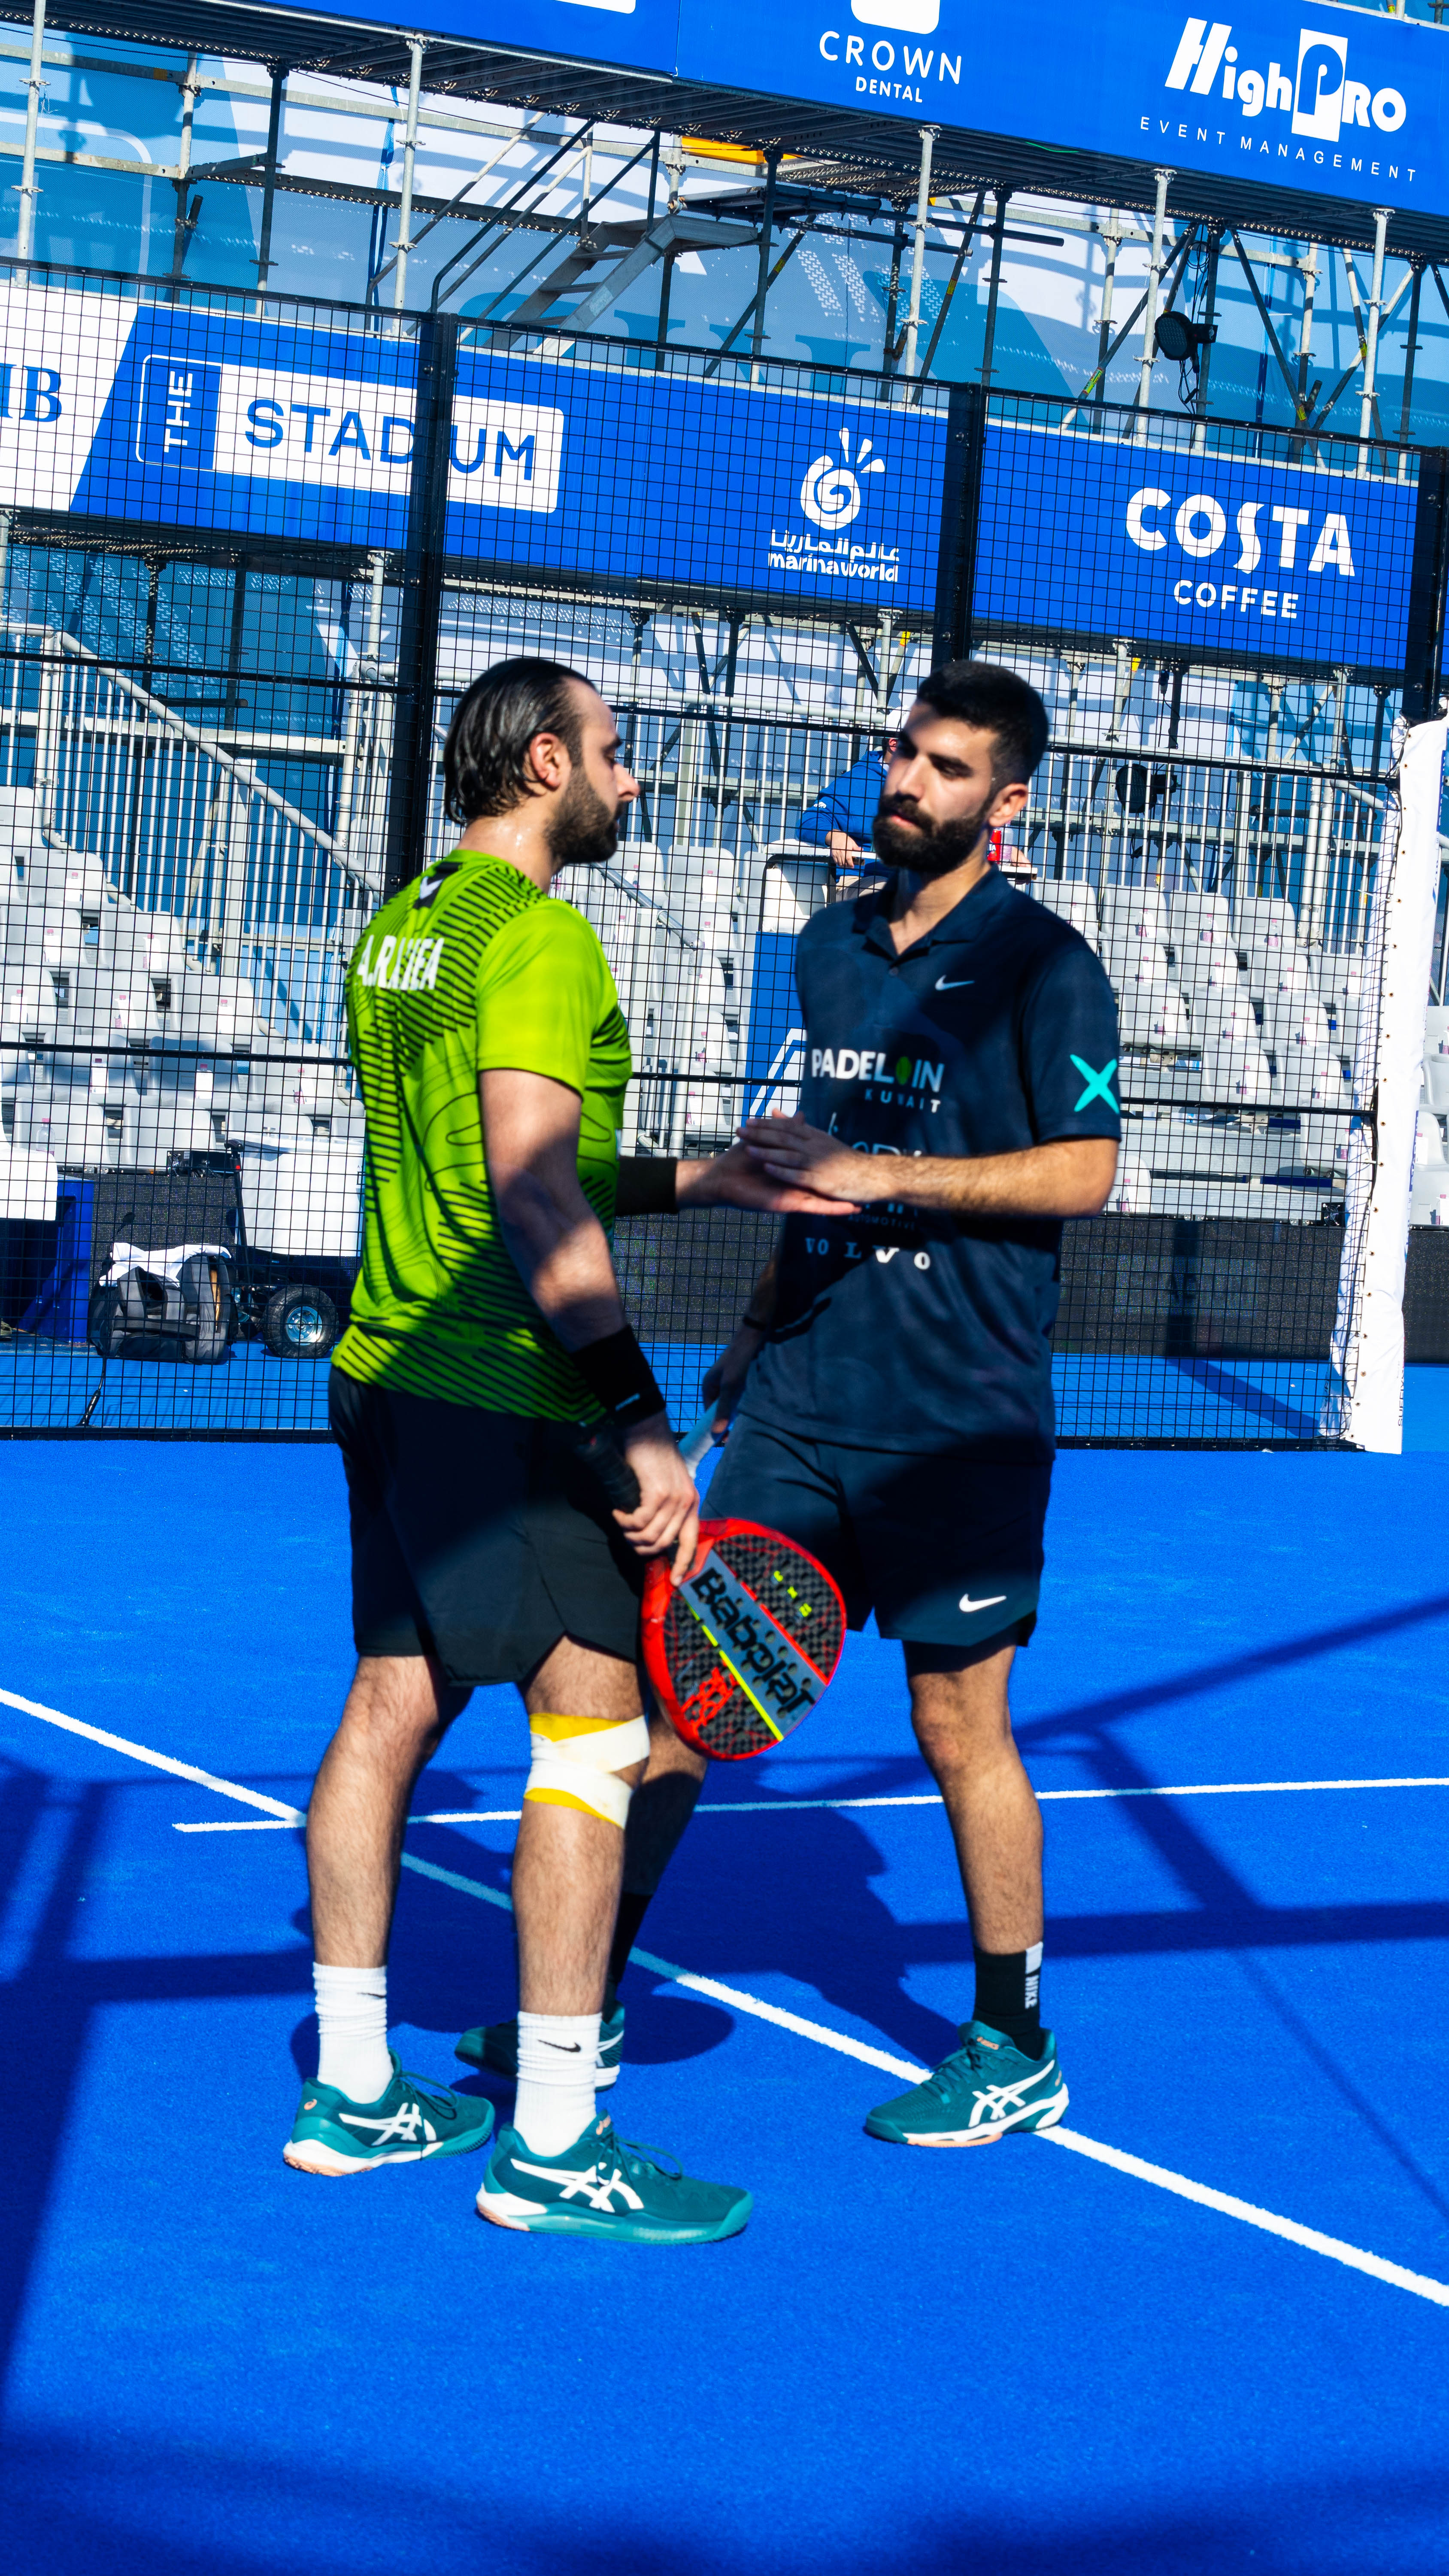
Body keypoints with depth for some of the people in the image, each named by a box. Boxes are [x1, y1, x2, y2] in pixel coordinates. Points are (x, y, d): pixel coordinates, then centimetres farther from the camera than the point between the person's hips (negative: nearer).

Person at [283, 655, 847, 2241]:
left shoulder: (400, 928, 15)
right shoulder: (536, 934, -14)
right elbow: (534, 1200, -23)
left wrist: (697, 1180, 19)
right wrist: (639, 1420, -23)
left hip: (384, 1374, 10)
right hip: (504, 1399, -10)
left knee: (392, 1708, 13)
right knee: (598, 1733, -4)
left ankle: (352, 2092, 20)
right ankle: (552, 2145, -1)